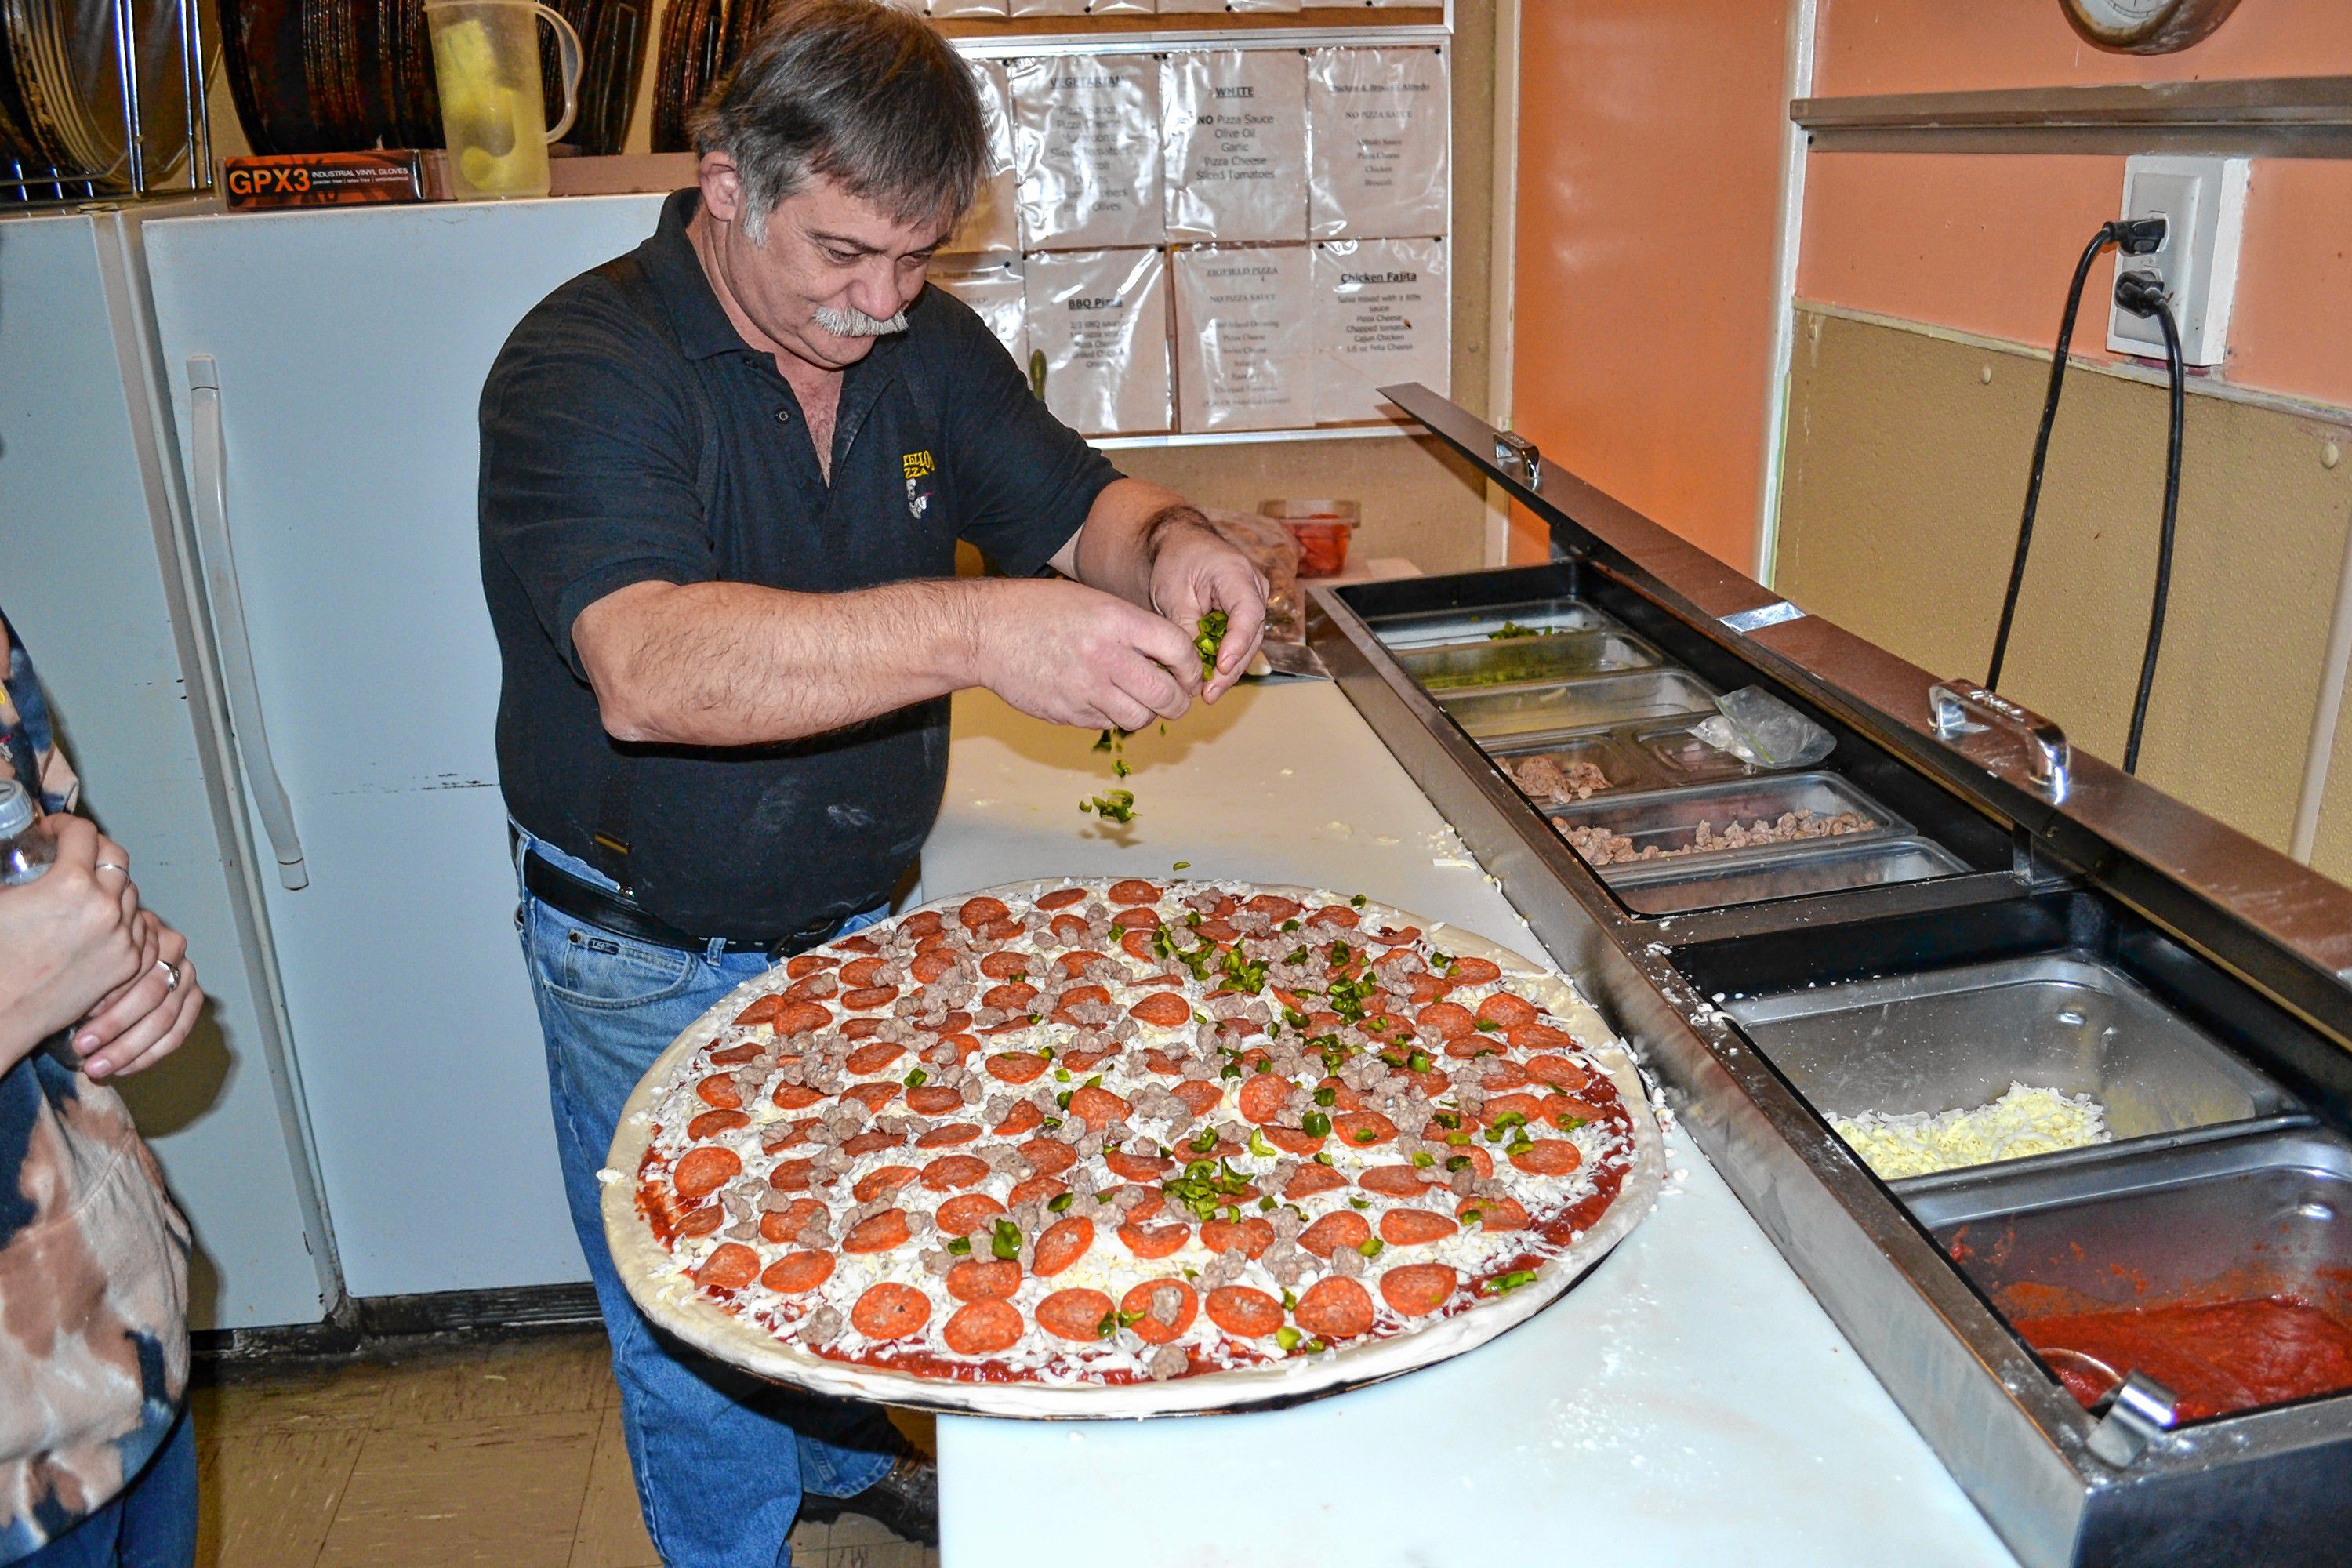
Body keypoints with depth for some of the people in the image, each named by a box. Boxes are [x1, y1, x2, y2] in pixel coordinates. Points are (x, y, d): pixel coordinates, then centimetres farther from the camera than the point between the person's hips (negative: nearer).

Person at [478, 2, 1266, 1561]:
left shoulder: (924, 340, -4)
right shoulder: (587, 366, -25)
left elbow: (1077, 506, 1)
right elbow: (647, 668, -41)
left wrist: (1171, 547, -24)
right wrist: (974, 632, -53)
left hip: (862, 917, 6)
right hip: (656, 963, -6)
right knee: (702, 1328, 14)